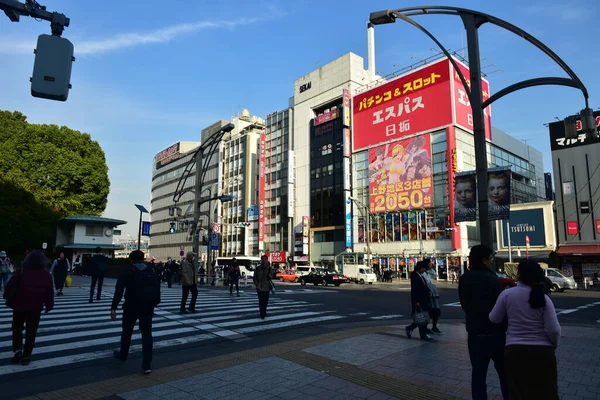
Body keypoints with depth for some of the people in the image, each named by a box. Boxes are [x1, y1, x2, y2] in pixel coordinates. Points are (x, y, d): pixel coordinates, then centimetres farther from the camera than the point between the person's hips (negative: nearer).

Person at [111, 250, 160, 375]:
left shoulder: (127, 271, -5)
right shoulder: (152, 271, 6)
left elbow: (119, 290, -16)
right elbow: (157, 288, 10)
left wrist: (113, 307, -19)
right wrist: (155, 302, 23)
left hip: (131, 306, -2)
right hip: (148, 307, 2)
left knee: (127, 331, 22)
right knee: (147, 333, 4)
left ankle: (123, 355, 44)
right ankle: (147, 365, 0)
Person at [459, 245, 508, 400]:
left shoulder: (464, 279, 1)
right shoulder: (491, 279, -16)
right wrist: (505, 328, -1)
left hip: (474, 332, 4)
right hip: (495, 332, -4)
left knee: (478, 373, 9)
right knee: (504, 372, 15)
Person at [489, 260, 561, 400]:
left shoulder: (507, 294, -6)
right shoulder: (543, 298, -6)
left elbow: (494, 319, 3)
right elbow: (554, 330, -9)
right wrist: (554, 345, 10)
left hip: (514, 350, 0)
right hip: (542, 351, 0)